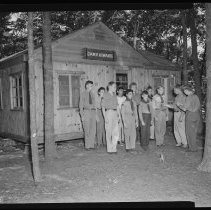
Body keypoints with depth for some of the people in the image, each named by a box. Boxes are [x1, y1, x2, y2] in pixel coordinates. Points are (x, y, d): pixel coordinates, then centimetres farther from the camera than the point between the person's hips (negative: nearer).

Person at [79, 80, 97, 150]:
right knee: (87, 130, -3)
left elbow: (94, 104, 14)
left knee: (93, 129, 4)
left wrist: (95, 113, 9)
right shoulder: (83, 94, 0)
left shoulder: (92, 94, 13)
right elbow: (81, 105, -1)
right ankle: (87, 146, 6)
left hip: (93, 111, 4)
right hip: (86, 111, -4)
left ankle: (92, 145, 13)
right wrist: (82, 115, -7)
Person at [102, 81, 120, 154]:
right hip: (109, 112, -6)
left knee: (116, 132, 3)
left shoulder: (114, 95, 15)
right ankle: (109, 149, 11)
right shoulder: (105, 95, -3)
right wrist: (105, 117, -12)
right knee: (109, 132, 1)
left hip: (115, 113, 6)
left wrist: (119, 115, 13)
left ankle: (113, 148, 14)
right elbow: (103, 107, -6)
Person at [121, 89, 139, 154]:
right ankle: (128, 148, 14)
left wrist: (136, 121, 11)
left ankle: (132, 148, 13)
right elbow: (123, 113, -6)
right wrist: (124, 122, -10)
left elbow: (135, 112, 13)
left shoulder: (134, 102, 8)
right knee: (127, 134, 3)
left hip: (133, 118, 5)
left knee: (133, 134, 4)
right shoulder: (125, 103, -7)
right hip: (127, 118, -5)